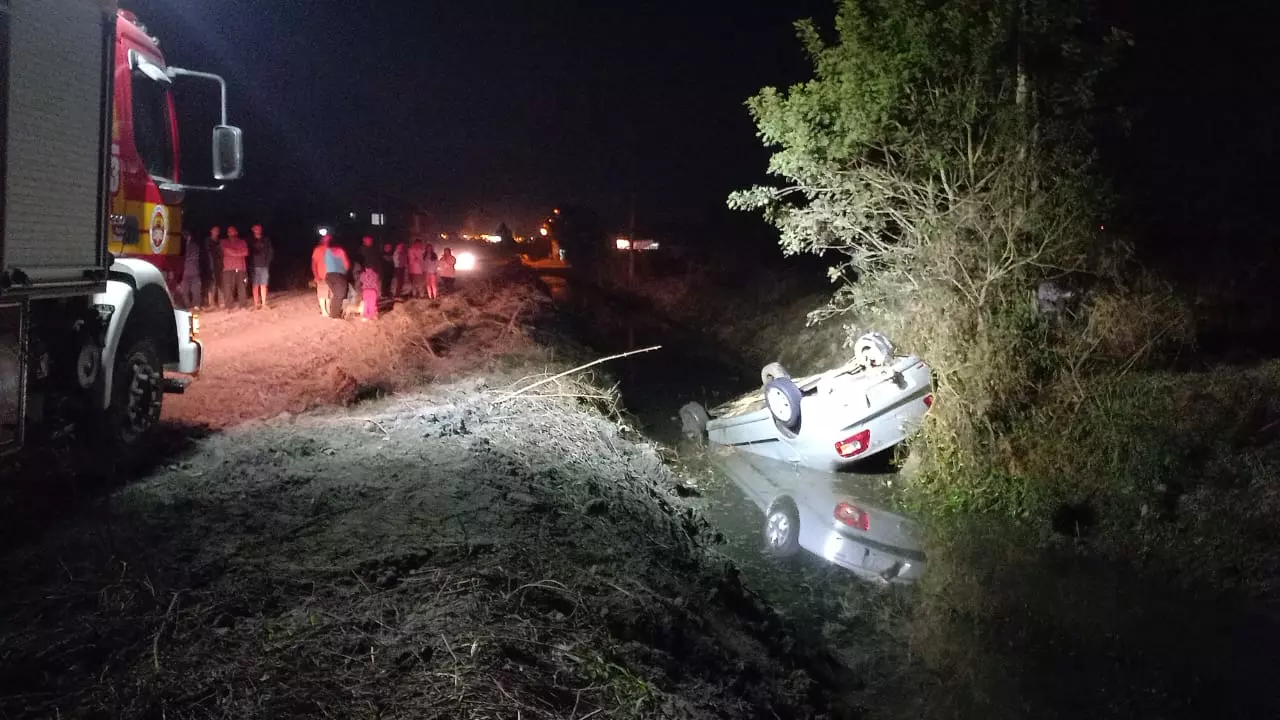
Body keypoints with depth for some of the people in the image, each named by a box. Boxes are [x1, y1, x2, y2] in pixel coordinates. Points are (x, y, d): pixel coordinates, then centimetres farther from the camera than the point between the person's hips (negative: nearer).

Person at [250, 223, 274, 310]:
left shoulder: (266, 240, 4)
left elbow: (271, 252, 7)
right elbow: (248, 252, 2)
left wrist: (268, 261, -1)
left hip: (264, 266, 1)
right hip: (254, 266, -1)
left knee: (263, 285, 3)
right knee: (255, 285, 0)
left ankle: (263, 304, 7)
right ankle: (256, 304, 2)